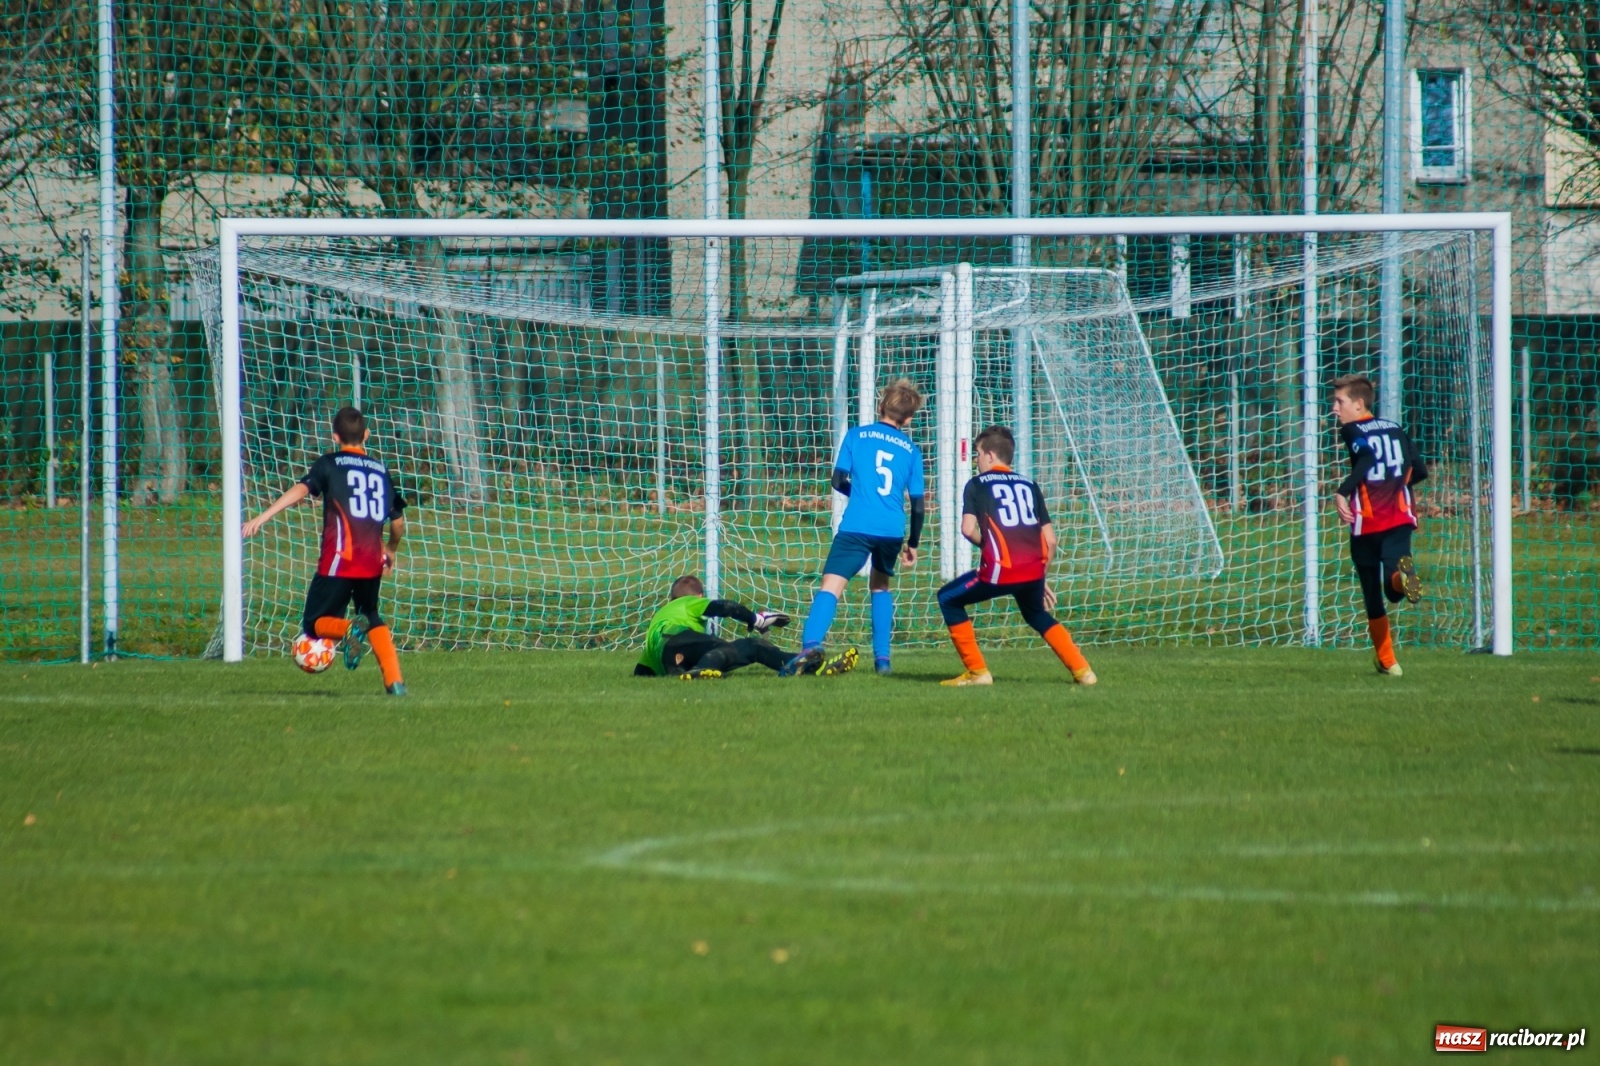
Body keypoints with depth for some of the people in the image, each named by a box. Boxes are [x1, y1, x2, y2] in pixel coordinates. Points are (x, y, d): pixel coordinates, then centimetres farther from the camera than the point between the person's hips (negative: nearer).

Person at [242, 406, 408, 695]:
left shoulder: (330, 464, 4)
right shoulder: (381, 470, 15)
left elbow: (301, 489, -14)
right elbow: (398, 522, 17)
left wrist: (263, 516, -23)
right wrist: (391, 550, 37)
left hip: (340, 560, -4)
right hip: (372, 562, 4)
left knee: (315, 623, 5)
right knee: (372, 617, 24)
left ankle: (350, 629, -28)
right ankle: (395, 680, 9)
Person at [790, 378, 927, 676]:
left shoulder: (856, 436, 7)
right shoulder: (911, 450, 12)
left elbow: (838, 481, 5)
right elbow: (917, 504, 11)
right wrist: (913, 544, 23)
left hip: (856, 526, -3)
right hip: (893, 531, 3)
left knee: (831, 586, -12)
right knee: (880, 585, 26)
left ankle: (810, 645, -35)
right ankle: (882, 657, 21)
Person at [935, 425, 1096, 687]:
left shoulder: (977, 485, 8)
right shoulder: (1029, 486, 20)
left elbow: (968, 529, -7)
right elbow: (1050, 540, 16)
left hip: (1001, 570, -5)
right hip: (1034, 568, 5)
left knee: (949, 600, 15)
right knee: (1037, 614, 34)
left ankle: (977, 671, 8)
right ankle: (1082, 670, 22)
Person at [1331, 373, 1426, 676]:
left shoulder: (1352, 430, 1)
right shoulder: (1395, 429, 16)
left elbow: (1366, 457, -21)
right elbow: (1419, 470, 16)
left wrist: (1342, 492, -27)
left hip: (1367, 523, -3)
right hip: (1400, 517, 3)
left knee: (1373, 598, 11)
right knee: (1393, 590, -9)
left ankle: (1387, 660, 14)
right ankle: (1401, 576, -44)